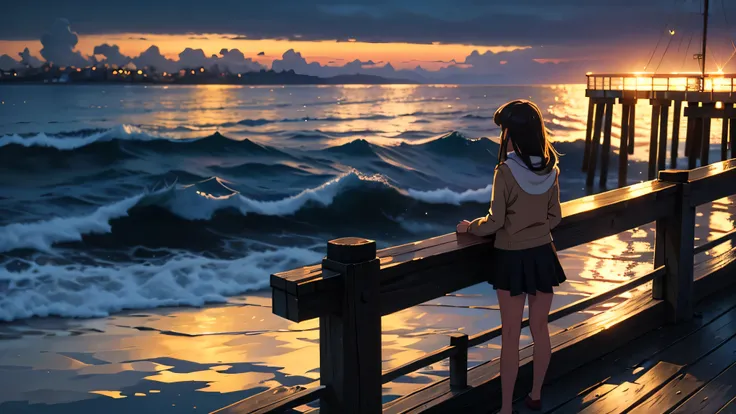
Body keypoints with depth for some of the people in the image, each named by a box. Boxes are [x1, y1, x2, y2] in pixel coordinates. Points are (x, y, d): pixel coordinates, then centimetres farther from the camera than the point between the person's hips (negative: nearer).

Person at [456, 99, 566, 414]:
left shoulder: (506, 171, -19)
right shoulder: (550, 169, -2)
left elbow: (495, 222, -16)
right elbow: (555, 217, 6)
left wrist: (469, 227, 1)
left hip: (512, 258, -5)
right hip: (543, 255, 5)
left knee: (510, 337, 4)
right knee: (540, 330, 16)